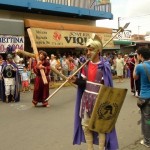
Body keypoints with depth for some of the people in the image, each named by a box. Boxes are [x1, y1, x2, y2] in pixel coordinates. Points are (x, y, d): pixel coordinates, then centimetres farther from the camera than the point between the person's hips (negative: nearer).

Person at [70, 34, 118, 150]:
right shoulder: (86, 64, 4)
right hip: (86, 98, 6)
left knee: (100, 126, 7)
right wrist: (76, 80, -15)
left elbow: (107, 86, -13)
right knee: (85, 125, 14)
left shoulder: (104, 66, -12)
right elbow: (83, 82, 5)